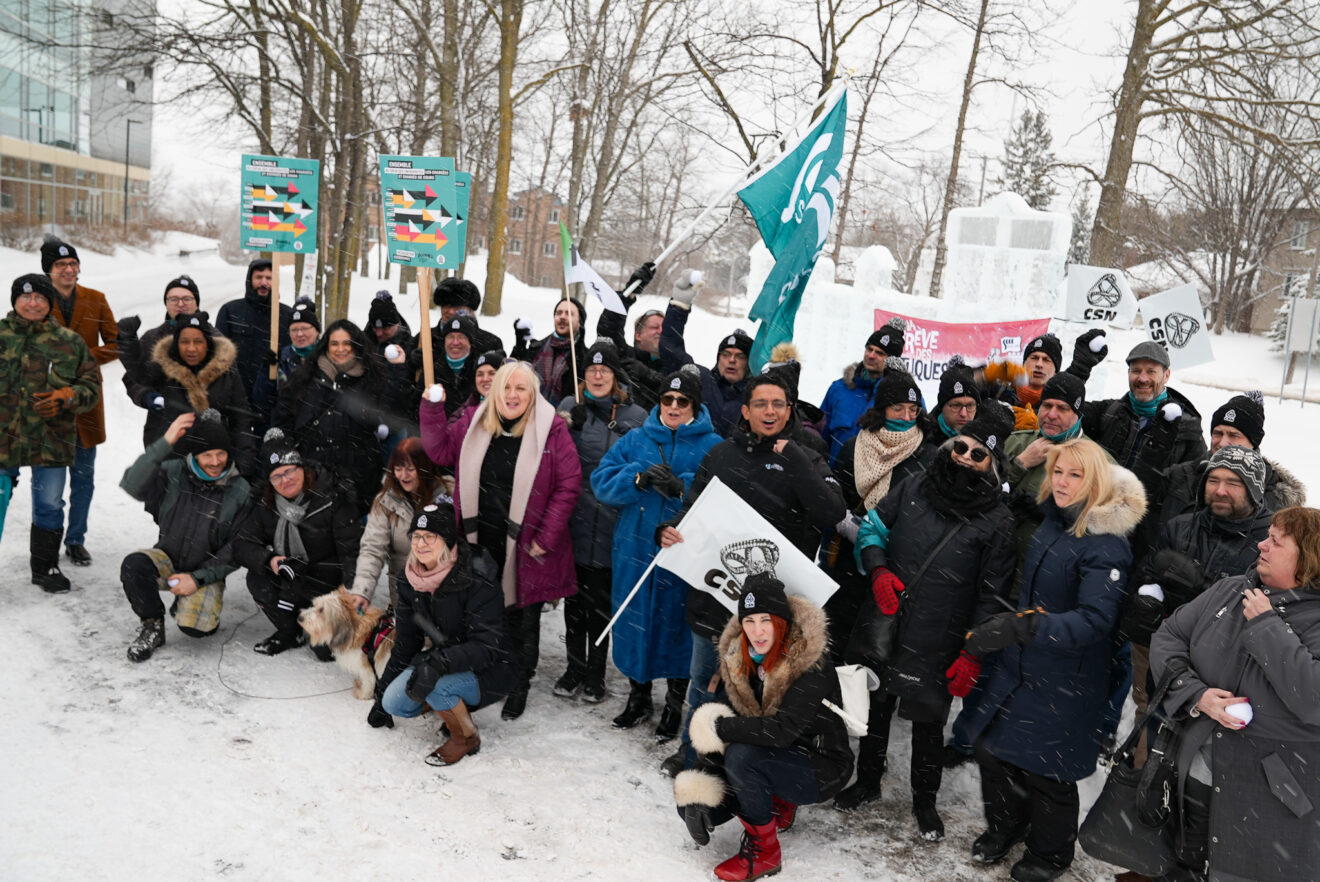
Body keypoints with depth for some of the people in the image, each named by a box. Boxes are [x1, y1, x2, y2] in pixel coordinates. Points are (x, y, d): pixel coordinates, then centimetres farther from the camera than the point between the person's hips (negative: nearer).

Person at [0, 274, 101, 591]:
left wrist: (66, 398, -13)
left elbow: (91, 386, 6)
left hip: (51, 441, 1)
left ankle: (45, 567, 25)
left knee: (50, 506, 10)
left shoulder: (70, 342, 5)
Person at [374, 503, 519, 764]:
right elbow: (406, 642, 8)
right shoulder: (410, 579, -3)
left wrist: (440, 662, -43)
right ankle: (459, 705, 11)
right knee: (394, 701, -14)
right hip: (447, 659, 7)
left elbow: (487, 647, -27)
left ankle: (466, 737, -4)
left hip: (491, 671, -7)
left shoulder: (477, 579, -24)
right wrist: (382, 694, 12)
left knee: (429, 682, -31)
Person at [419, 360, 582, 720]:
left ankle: (519, 685, 31)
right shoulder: (473, 423, 3)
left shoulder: (552, 429, -10)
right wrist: (432, 407, -8)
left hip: (525, 546, -3)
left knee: (522, 618, 12)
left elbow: (569, 484, -10)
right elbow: (440, 451, 6)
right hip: (481, 542, 3)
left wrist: (546, 538, -12)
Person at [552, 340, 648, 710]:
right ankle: (574, 667, 28)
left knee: (601, 598, 8)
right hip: (574, 516, 2)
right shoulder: (569, 406, 5)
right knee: (574, 594, 12)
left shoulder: (636, 416, 1)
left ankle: (596, 672, 23)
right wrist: (569, 424, -16)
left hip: (611, 522, -1)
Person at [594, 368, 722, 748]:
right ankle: (638, 689, 33)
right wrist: (638, 477, -16)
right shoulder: (635, 441, 9)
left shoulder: (713, 446, 0)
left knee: (677, 624, 5)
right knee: (634, 621, 12)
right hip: (635, 551, 3)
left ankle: (675, 701, 24)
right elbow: (601, 481, 0)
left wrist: (681, 486, -25)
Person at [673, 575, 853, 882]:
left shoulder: (812, 665, -26)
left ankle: (763, 852, -11)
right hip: (776, 760, 7)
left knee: (741, 755, -33)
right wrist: (700, 789, -16)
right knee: (689, 803, -5)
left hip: (819, 768, -7)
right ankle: (779, 805, 16)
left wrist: (719, 727, -27)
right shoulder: (738, 658, -7)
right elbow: (725, 720, -7)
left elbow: (783, 730, -35)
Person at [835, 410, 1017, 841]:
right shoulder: (913, 489, 0)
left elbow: (993, 595, -6)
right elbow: (870, 528, 9)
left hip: (936, 645, -3)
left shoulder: (997, 521, -9)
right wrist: (878, 570, -10)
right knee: (875, 708, 18)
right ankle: (867, 783, 41)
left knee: (928, 722, 12)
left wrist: (973, 655, -10)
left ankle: (925, 801, 36)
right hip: (884, 627, 3)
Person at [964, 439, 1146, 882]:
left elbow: (1095, 619, -31)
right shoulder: (1051, 521, 2)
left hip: (1065, 679, -7)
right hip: (1019, 663, 7)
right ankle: (1004, 826, 39)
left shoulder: (1106, 546, -21)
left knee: (1044, 768, 5)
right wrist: (995, 630, 23)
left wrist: (1024, 625, -42)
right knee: (991, 748, 12)